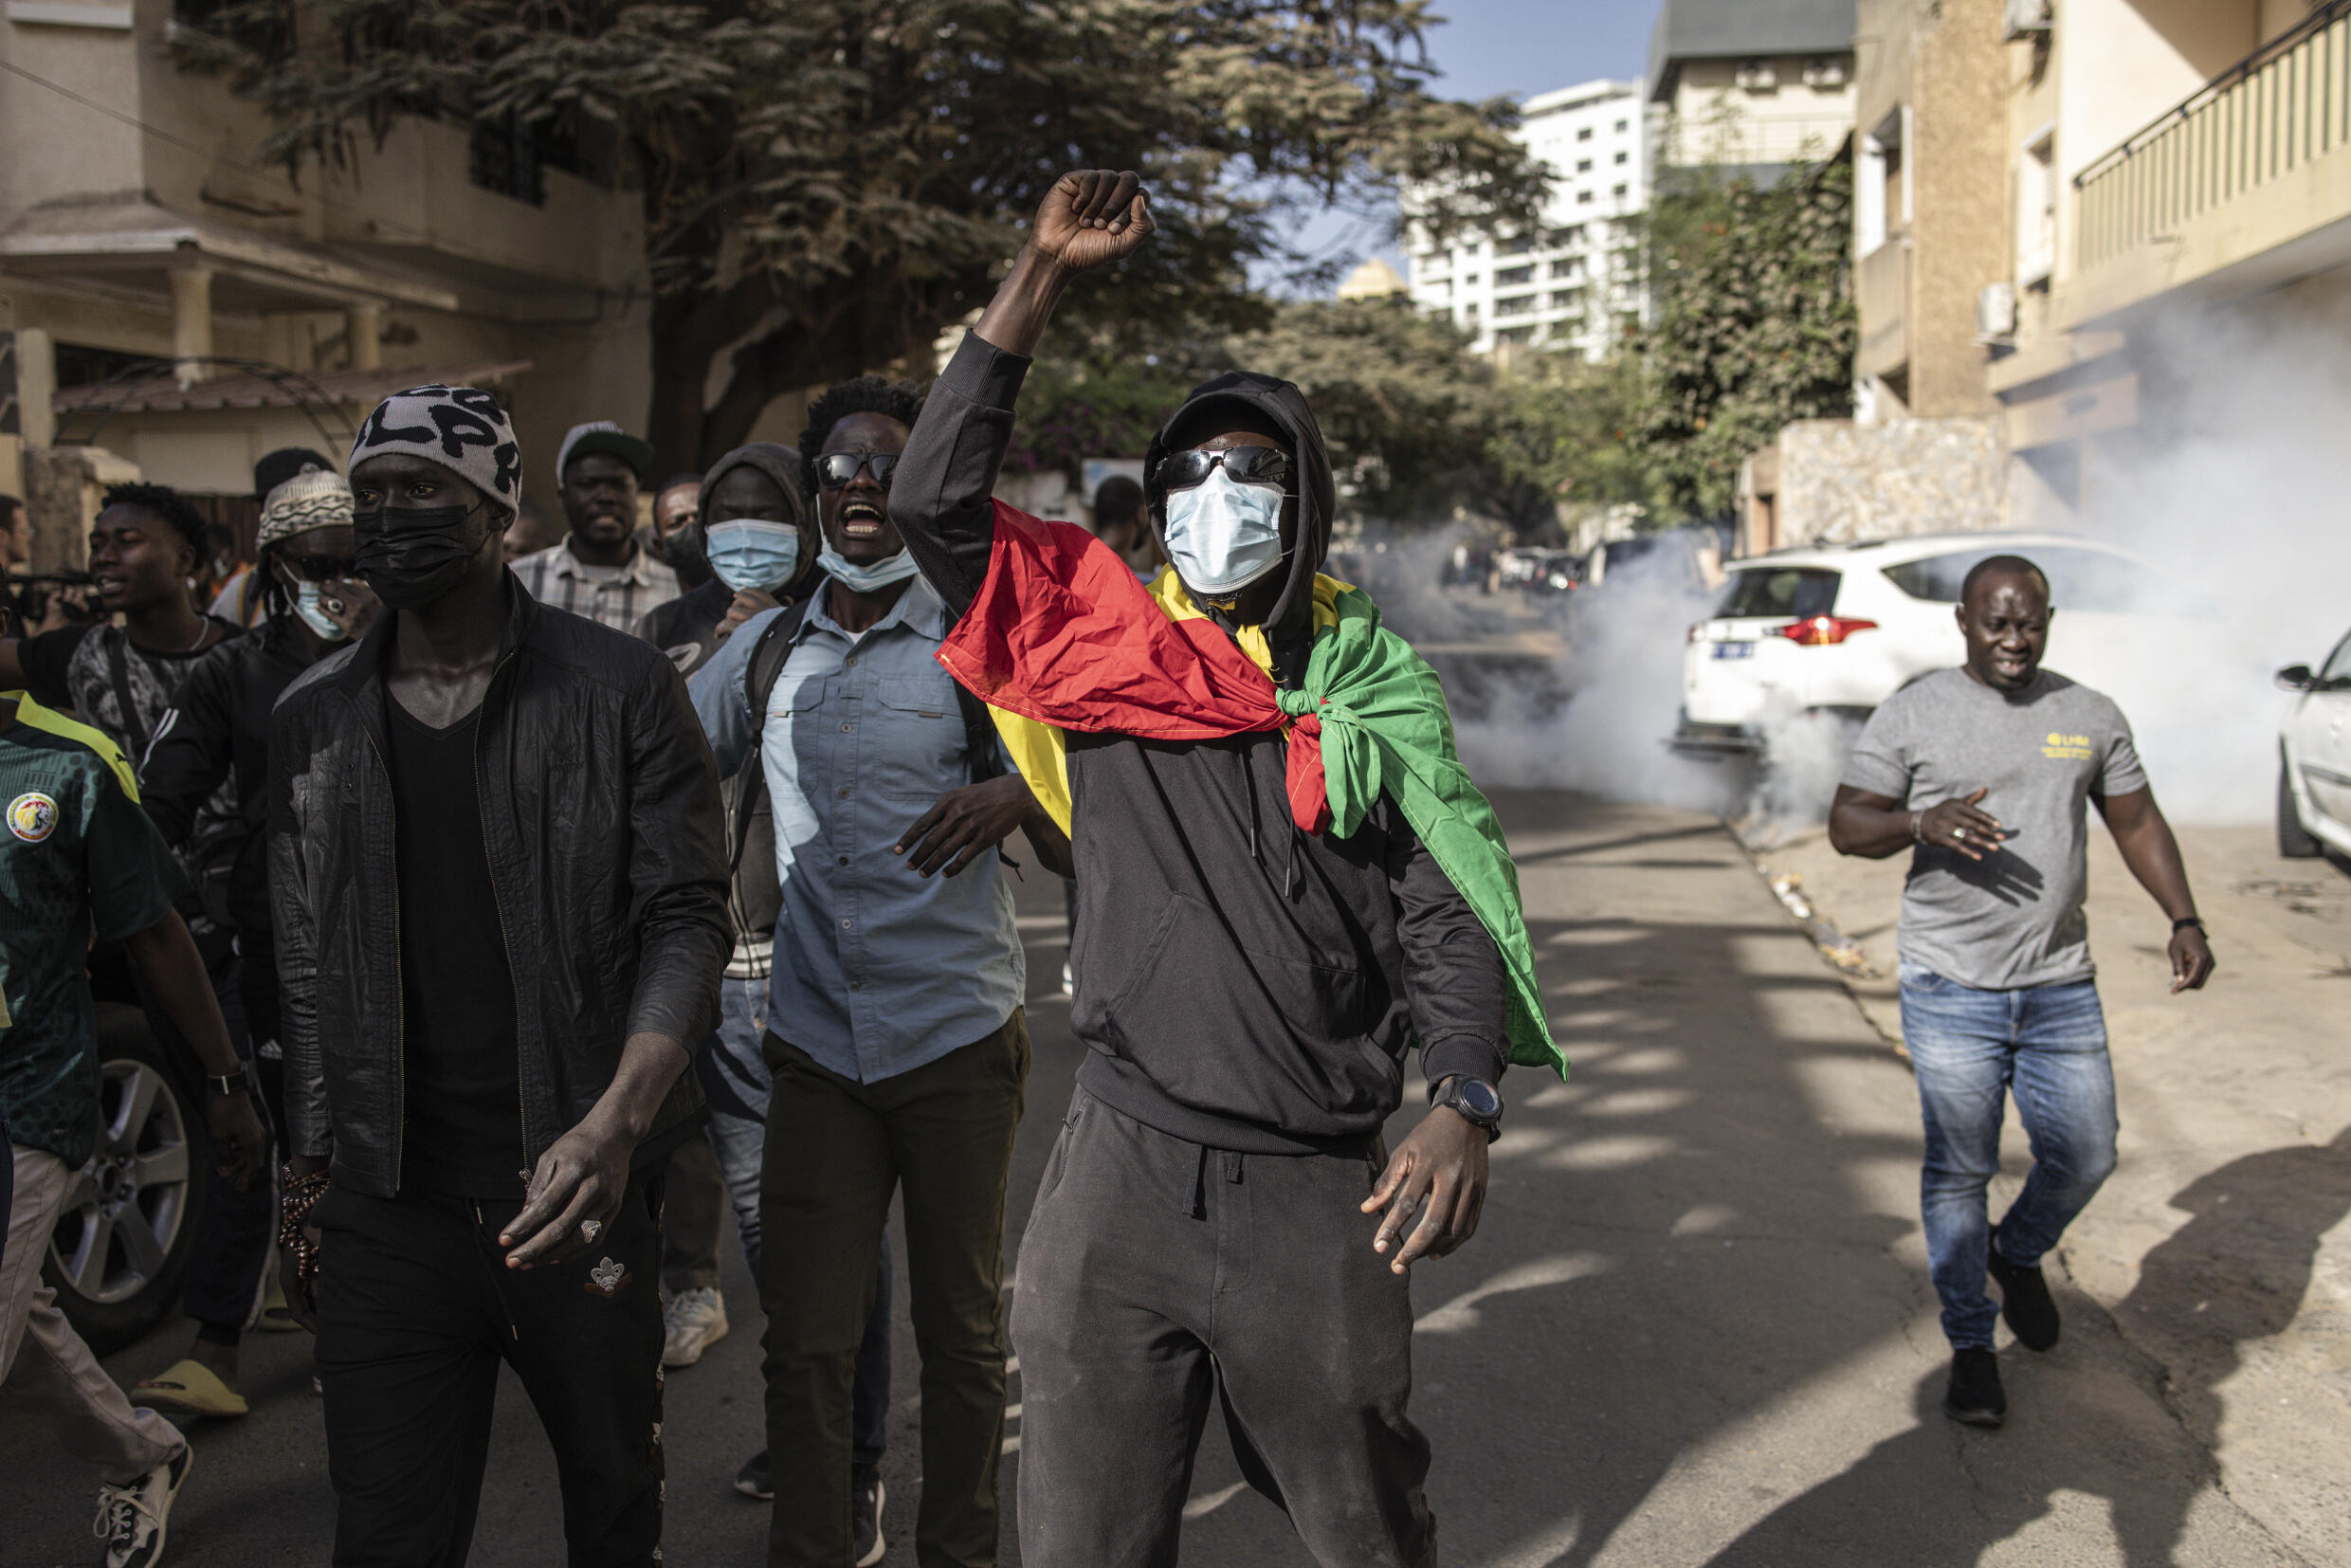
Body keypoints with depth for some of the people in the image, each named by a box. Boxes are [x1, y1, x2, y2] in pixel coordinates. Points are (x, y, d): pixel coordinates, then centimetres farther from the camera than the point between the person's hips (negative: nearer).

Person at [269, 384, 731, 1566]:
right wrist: (315, 1171, 11)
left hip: (576, 1189, -2)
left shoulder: (618, 689, -5)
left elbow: (687, 917, -10)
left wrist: (615, 1124, -24)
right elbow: (307, 968, 13)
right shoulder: (312, 722, 7)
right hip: (384, 1206, 3)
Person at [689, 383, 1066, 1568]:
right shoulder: (764, 649, 8)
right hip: (816, 1041, 2)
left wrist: (1017, 795, -24)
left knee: (961, 1329, 10)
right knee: (804, 1336, 6)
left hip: (957, 1037, -2)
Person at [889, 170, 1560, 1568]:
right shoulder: (1103, 649, 5)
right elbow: (938, 499, -2)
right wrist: (1040, 278, -3)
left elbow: (1448, 919, 0)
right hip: (1118, 1178, 1)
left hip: (1318, 1193, -1)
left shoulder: (1370, 687, 4)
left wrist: (1466, 1110, -15)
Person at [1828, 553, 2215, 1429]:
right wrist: (1921, 821, -24)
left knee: (2086, 1156, 7)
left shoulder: (2091, 716, 7)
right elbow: (1846, 825, -4)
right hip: (1951, 991, -3)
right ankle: (1970, 1345, 19)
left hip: (2062, 987, 3)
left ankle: (2019, 1256, 39)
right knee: (1959, 1169, 3)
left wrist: (2183, 920, 3)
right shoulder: (1913, 714, -2)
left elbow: (2137, 821, 14)